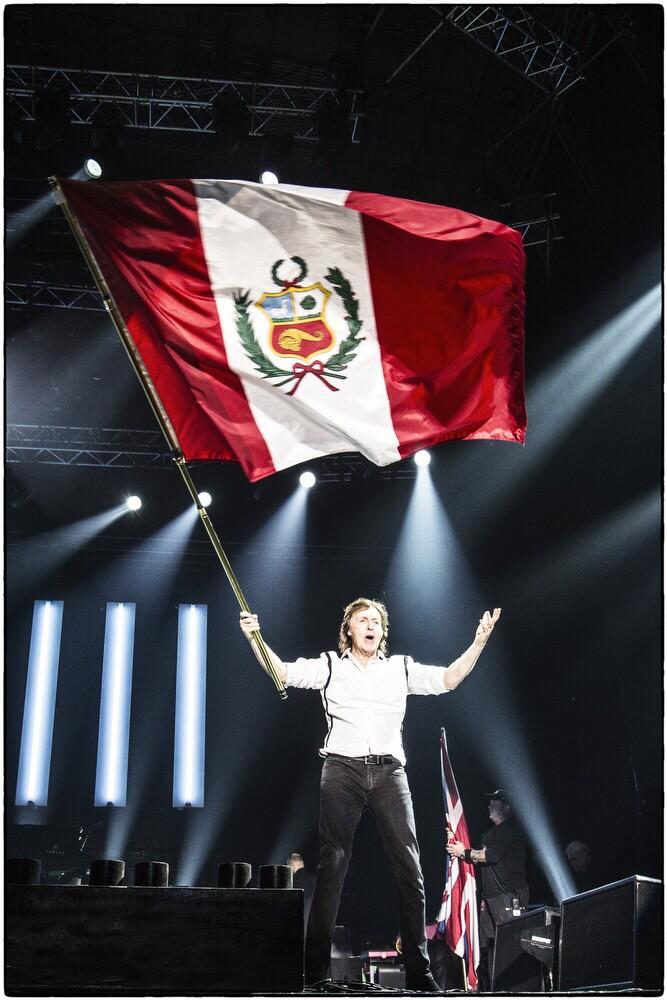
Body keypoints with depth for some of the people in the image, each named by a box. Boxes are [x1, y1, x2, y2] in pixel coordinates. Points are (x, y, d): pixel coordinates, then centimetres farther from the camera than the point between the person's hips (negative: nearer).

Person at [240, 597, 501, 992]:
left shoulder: (401, 668, 16)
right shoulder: (329, 666, 11)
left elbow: (448, 679, 12)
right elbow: (283, 673, 1)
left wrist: (479, 642, 1)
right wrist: (255, 639, -14)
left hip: (389, 771, 2)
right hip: (342, 770, -2)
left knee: (409, 868, -4)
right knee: (332, 867, -4)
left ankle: (419, 970, 1)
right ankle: (317, 969, 0)